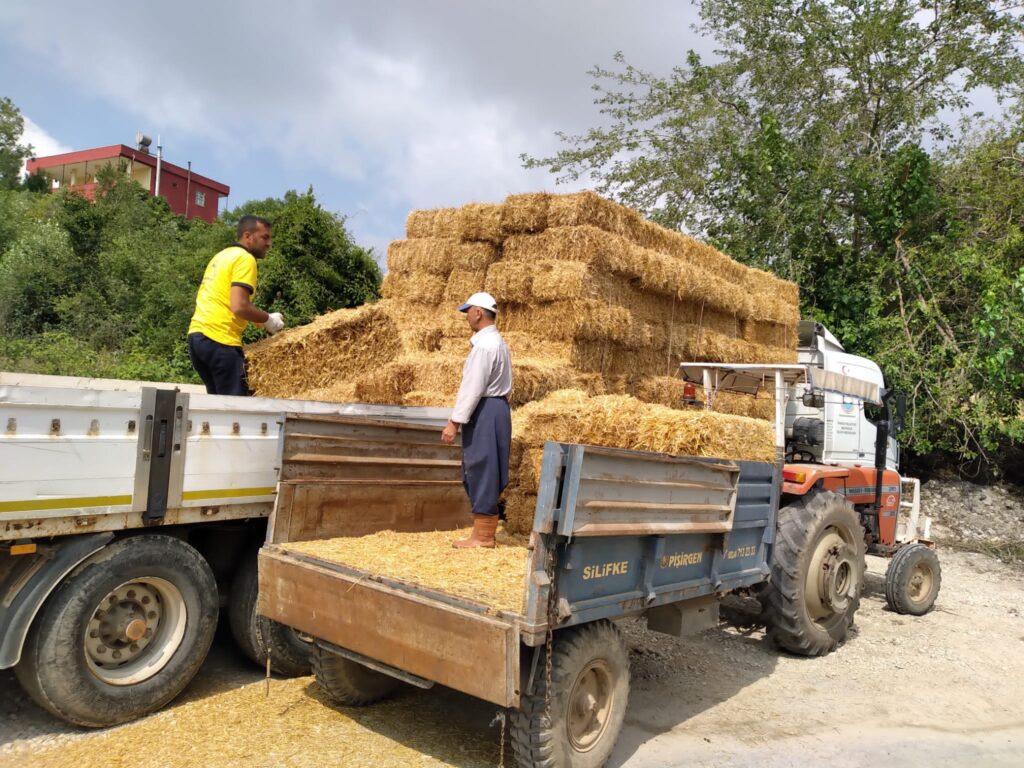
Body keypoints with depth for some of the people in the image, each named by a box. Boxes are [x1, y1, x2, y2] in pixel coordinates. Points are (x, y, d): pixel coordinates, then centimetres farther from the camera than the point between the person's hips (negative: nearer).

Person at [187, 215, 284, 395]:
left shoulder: (222, 256, 22)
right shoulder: (245, 259, -7)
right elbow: (239, 307, -19)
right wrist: (268, 319, -2)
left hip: (197, 334, 10)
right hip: (219, 339, -9)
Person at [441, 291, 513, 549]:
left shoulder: (484, 345, -17)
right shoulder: (497, 342, 16)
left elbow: (472, 387, -21)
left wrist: (455, 421, -19)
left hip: (485, 411, -11)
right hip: (494, 407, 11)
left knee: (481, 471, -4)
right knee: (481, 472, 15)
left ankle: (483, 536, 3)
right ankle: (484, 531, 23)